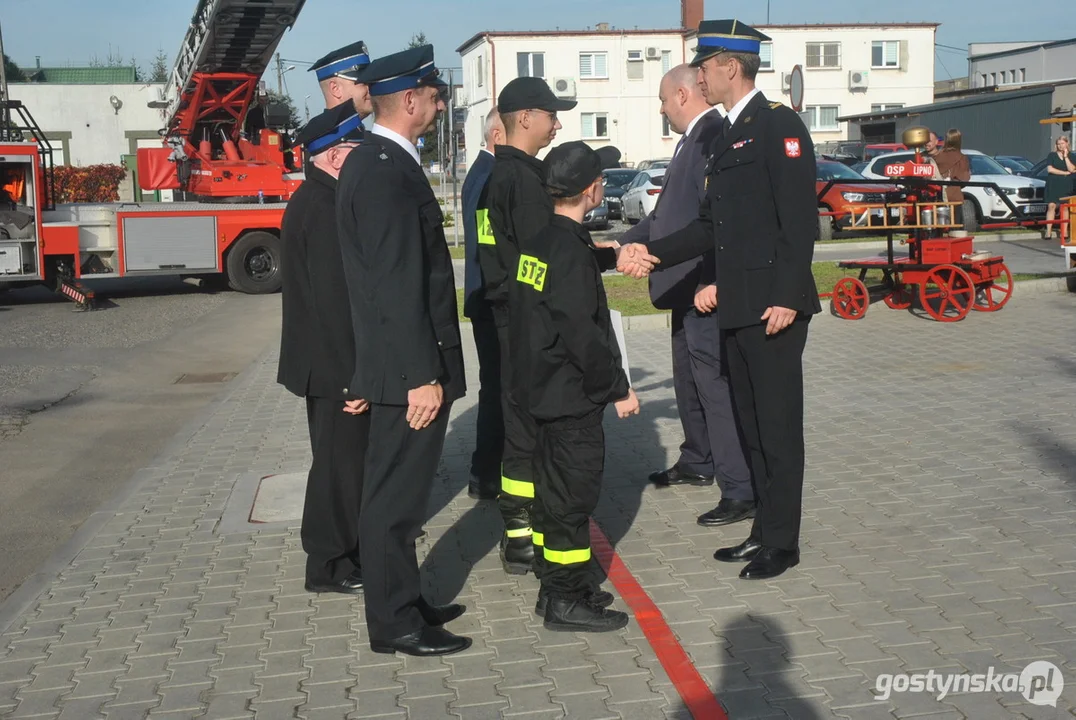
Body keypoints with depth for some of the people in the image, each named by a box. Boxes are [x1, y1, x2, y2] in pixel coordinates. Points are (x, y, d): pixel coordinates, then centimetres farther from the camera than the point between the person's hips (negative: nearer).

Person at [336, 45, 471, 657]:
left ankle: (405, 602, 31)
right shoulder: (387, 172, -19)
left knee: (401, 491, 18)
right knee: (397, 496, 1)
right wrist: (422, 376, -22)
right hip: (410, 370, -10)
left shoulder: (377, 161, 12)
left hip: (409, 365, 10)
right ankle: (395, 624, 12)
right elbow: (398, 286, -23)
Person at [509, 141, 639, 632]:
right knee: (574, 492, 0)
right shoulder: (571, 251, -21)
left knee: (554, 487, 17)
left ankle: (557, 587, 29)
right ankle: (567, 600, 10)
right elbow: (583, 335, -22)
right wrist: (618, 389, -15)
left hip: (544, 389, 10)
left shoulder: (540, 241, 7)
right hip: (571, 396, -10)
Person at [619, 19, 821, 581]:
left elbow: (799, 219, -17)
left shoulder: (779, 126, -10)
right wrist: (654, 254, 8)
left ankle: (781, 541, 11)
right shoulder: (725, 139, 17)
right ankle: (764, 530, 26)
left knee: (778, 424, 0)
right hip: (738, 306, 9)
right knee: (752, 422, 15)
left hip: (774, 306, -9)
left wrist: (787, 297, -22)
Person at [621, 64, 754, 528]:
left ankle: (741, 493, 0)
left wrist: (712, 283, -28)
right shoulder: (693, 140, 14)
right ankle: (697, 464, 38)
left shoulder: (715, 137, -17)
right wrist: (622, 243, 23)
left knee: (716, 386, -7)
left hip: (708, 292, -10)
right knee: (689, 382, 21)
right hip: (687, 290, 11)